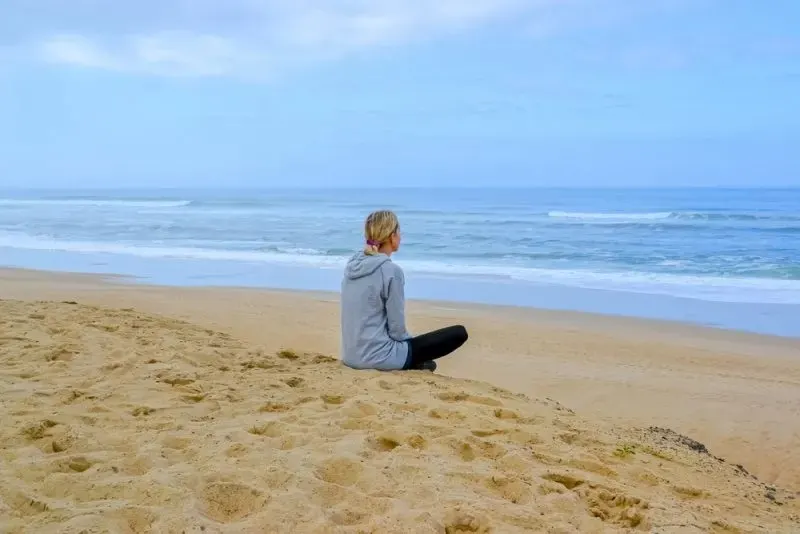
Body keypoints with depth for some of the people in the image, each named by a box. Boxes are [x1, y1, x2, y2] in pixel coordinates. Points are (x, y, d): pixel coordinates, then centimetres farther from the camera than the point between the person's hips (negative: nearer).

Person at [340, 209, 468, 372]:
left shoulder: (351, 266, 4)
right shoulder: (391, 270, -18)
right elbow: (397, 328, -14)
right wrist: (412, 341, 7)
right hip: (378, 357, -8)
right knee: (459, 333, 1)